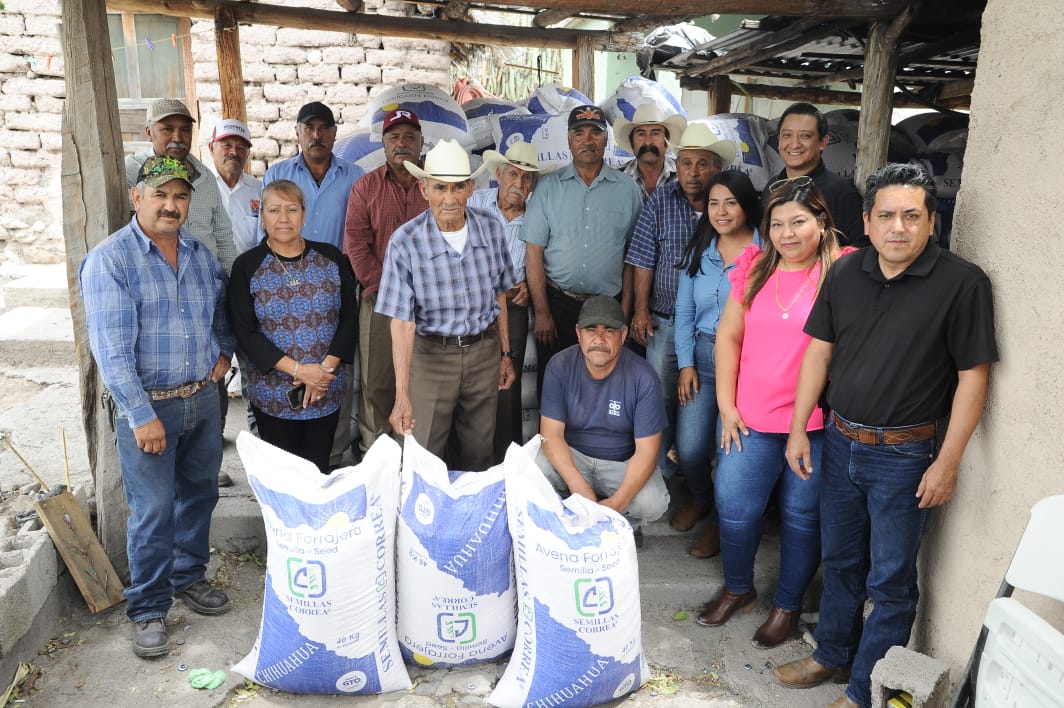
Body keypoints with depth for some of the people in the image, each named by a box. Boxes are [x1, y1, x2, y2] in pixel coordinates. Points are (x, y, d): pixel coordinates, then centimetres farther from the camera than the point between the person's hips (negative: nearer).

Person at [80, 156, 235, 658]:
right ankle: (148, 610, 16)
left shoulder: (201, 255, 7)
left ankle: (189, 577, 36)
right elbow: (111, 349, -17)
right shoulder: (109, 260, -12)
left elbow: (222, 308, 26)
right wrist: (142, 416, -20)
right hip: (148, 406, -6)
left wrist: (224, 352, 9)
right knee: (153, 512, -1)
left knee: (199, 495, 17)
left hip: (204, 398, 6)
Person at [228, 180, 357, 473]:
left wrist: (326, 368, -11)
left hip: (326, 392, 2)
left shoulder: (330, 258, 3)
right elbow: (244, 332, -7)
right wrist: (297, 369, -16)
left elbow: (349, 317, 1)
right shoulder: (247, 266, -3)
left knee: (319, 471, 10)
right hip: (273, 394, -1)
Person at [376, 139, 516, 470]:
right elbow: (402, 321, -18)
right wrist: (402, 396, -21)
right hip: (432, 355, -3)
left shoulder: (491, 229, -6)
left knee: (479, 453, 17)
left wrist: (506, 353, 11)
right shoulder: (406, 241, -17)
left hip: (484, 350, 3)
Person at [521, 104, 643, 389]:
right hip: (557, 302, 0)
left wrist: (626, 308, 0)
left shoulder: (627, 189, 5)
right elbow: (534, 251, -1)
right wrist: (541, 311, -6)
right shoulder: (549, 186, 3)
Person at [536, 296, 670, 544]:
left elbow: (646, 451, -18)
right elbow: (551, 434, -17)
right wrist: (578, 486, -32)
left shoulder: (643, 377, -18)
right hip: (571, 456, 1)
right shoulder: (560, 367, -14)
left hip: (623, 463, -1)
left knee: (653, 504, -29)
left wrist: (617, 503, -31)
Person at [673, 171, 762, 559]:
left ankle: (719, 520, 24)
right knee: (689, 447, 3)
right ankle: (700, 499, 36)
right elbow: (684, 312, 11)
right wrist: (686, 363, 3)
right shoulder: (698, 252, 9)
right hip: (701, 356, 4)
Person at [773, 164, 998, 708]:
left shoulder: (962, 282, -14)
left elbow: (973, 375, -13)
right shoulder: (846, 273, 0)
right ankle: (832, 654, 41)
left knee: (890, 580, 8)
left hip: (905, 454, -5)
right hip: (841, 442, 5)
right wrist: (798, 429, 3)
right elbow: (819, 350, 5)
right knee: (840, 560, 21)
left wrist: (947, 462, -15)